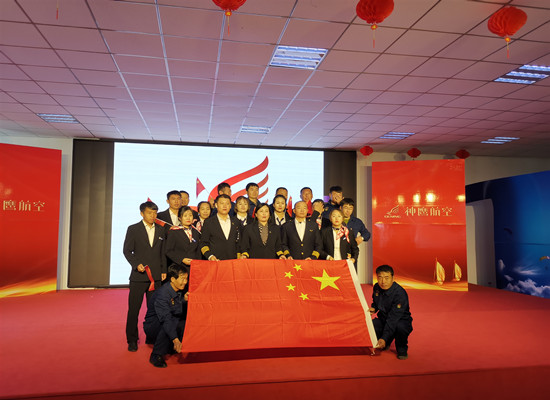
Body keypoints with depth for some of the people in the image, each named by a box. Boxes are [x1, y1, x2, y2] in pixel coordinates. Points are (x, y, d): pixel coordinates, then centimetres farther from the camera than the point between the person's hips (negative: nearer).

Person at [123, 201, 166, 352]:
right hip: (138, 276, -2)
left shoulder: (161, 230, 10)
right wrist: (137, 264, -14)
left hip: (156, 276, 3)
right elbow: (127, 250, -1)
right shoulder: (133, 229, 1)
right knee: (134, 309, 4)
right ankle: (132, 340, 17)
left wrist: (164, 270, 7)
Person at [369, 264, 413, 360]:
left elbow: (393, 318, -34)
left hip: (401, 320, -5)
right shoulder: (376, 287, -7)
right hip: (383, 319, 6)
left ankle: (402, 349, -5)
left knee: (400, 327, -40)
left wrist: (384, 338, -40)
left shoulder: (400, 293, -28)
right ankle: (384, 345, 10)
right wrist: (373, 308, -7)